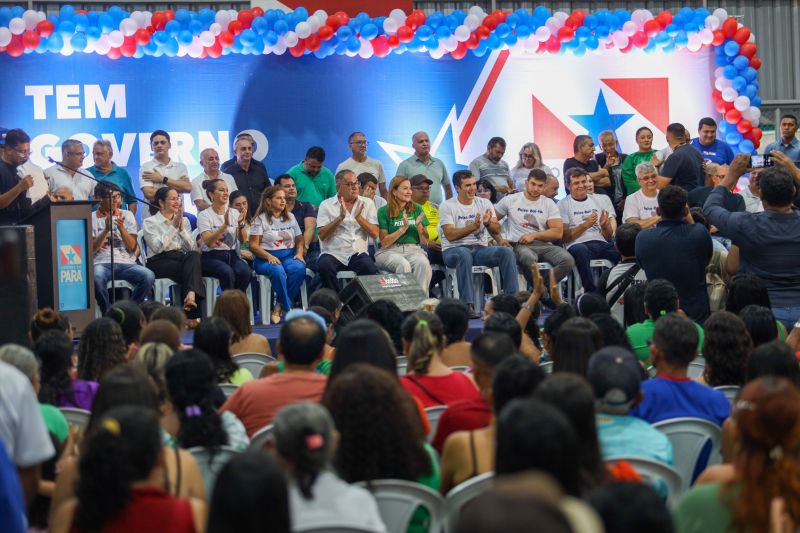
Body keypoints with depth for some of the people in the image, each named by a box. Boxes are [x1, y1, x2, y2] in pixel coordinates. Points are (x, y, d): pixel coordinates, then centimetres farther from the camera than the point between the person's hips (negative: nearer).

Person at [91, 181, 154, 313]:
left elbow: (132, 247, 6)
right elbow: (91, 249, 0)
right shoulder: (91, 218, 10)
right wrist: (106, 229, -10)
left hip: (126, 262, 2)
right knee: (96, 277, -39)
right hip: (102, 262, -2)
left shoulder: (127, 215, 16)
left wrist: (121, 228, -9)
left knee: (149, 276, -29)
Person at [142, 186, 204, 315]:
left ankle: (191, 295, -52)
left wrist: (182, 228, -5)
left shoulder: (184, 221, 19)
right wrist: (173, 227, -9)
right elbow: (158, 247, -11)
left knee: (194, 256, -34)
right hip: (159, 261, -4)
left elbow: (192, 248, 7)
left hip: (182, 258, 4)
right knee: (191, 268, -33)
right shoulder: (150, 222, 5)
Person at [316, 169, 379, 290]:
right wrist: (340, 217, -14)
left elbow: (375, 234, 3)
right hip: (333, 253, -1)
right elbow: (322, 235, -5)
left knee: (369, 267, -30)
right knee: (325, 266, -32)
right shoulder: (326, 205, 7)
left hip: (358, 253, 1)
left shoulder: (367, 203, 12)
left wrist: (359, 217, -10)